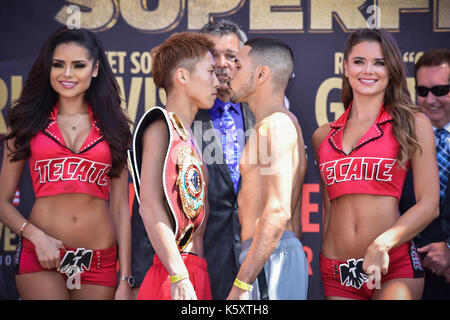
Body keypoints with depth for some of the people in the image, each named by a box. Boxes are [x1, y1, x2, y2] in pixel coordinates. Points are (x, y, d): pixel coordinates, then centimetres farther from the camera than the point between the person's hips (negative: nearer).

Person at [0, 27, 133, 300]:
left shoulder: (113, 126, 10)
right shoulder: (29, 122, 9)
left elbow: (121, 207, 7)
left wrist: (125, 281, 1)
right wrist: (35, 235, -12)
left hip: (100, 259, 1)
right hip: (42, 256, -1)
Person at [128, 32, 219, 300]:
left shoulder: (188, 136, 21)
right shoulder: (160, 125, -6)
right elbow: (150, 207, -17)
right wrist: (179, 277, -22)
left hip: (196, 270, 8)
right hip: (176, 271, -8)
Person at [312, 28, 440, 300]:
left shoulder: (414, 123, 3)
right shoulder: (324, 136, 13)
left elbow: (429, 205, -3)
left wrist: (381, 245, -17)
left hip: (393, 267, -3)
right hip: (336, 271, 3)